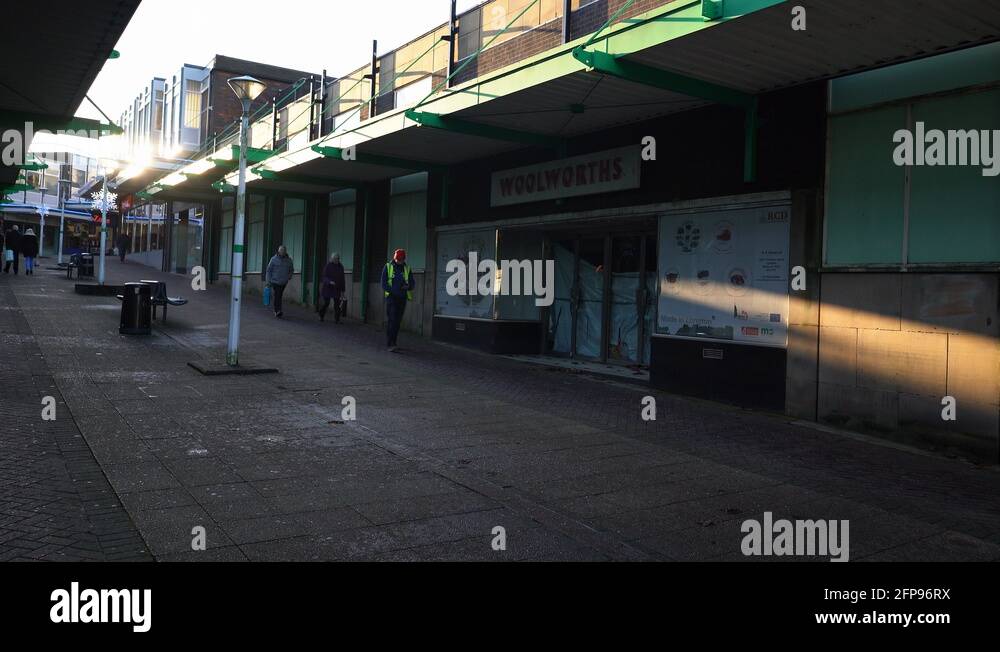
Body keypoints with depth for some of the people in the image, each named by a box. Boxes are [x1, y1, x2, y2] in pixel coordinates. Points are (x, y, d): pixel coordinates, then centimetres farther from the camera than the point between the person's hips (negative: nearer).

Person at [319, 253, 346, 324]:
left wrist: (343, 290, 7)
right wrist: (330, 281, -29)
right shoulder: (328, 266, -5)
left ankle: (337, 320, -5)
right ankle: (321, 316, 26)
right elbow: (324, 277, -9)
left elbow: (342, 279, 9)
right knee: (326, 303, 3)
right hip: (328, 288, -3)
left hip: (337, 289, 3)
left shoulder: (340, 267, 6)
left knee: (337, 304, -6)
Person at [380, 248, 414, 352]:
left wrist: (408, 286, -12)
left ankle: (392, 343, 16)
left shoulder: (407, 268, 11)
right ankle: (390, 344, -18)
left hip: (402, 298, 4)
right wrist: (391, 291, -15)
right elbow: (384, 283, 0)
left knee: (397, 322, 7)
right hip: (391, 297, -3)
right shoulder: (388, 267, 4)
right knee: (391, 320, -13)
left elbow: (412, 283, 11)